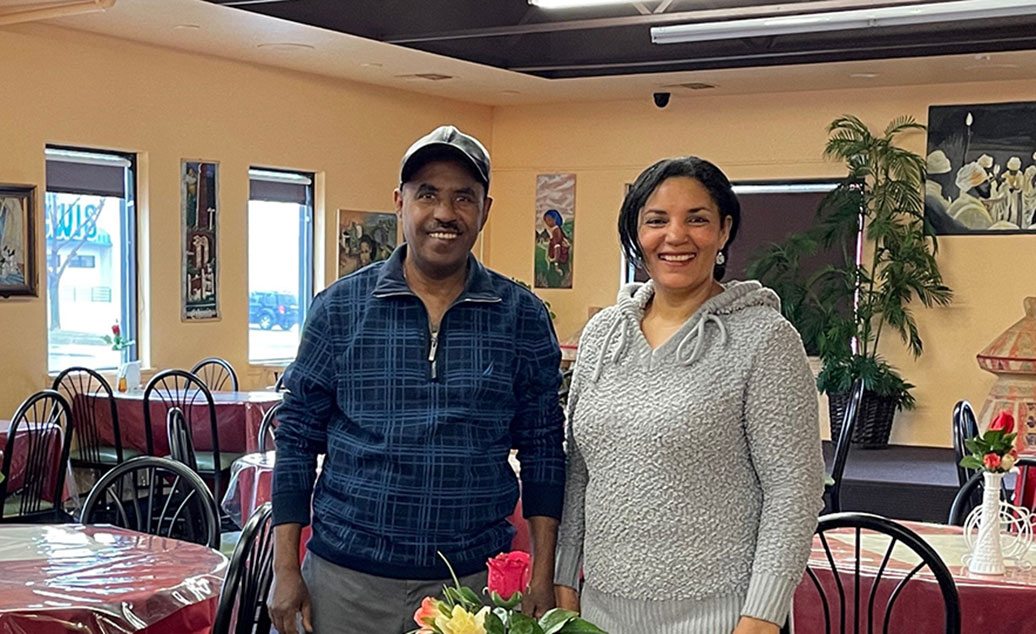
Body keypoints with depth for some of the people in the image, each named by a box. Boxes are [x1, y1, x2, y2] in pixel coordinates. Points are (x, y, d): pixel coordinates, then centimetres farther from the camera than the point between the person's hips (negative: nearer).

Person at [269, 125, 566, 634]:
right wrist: (286, 570, -2)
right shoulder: (339, 307, -1)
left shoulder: (523, 318, 0)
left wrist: (543, 574, -1)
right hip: (346, 577, 0)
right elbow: (297, 438, 2)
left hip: (473, 579, 1)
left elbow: (542, 449, 4)